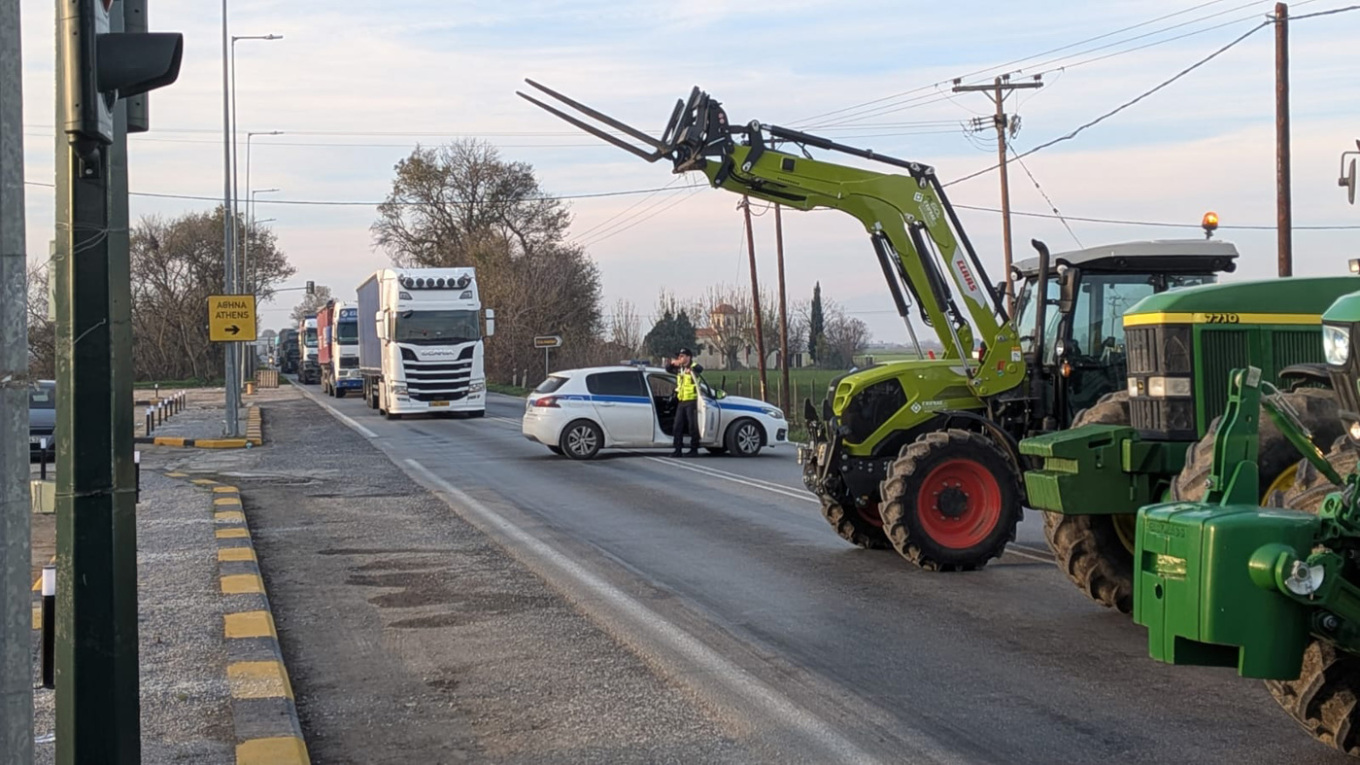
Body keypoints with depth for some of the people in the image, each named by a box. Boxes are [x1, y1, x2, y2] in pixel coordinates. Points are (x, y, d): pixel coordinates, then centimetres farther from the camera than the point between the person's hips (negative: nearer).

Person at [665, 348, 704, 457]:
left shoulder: (693, 367, -8)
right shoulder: (679, 369, 16)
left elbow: (700, 369, -29)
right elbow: (668, 369, 22)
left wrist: (691, 369, -53)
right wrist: (672, 363, -2)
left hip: (691, 401, -7)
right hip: (681, 402, 7)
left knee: (693, 426, -3)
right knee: (677, 427, 6)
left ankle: (694, 449, 2)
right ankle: (678, 449, 10)